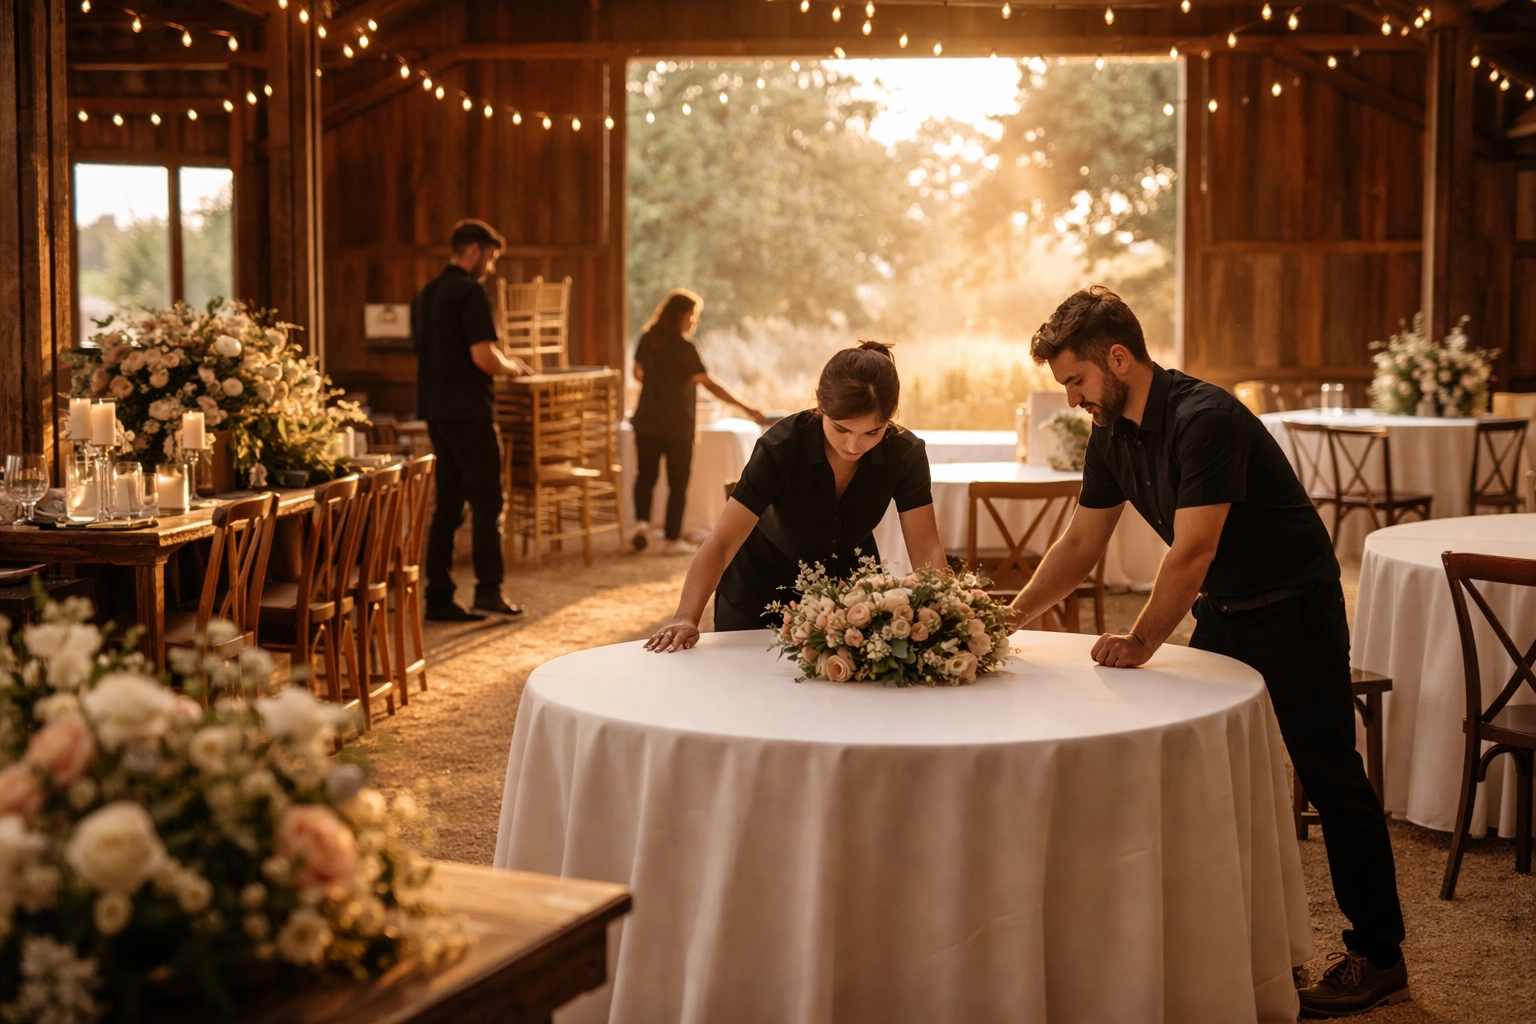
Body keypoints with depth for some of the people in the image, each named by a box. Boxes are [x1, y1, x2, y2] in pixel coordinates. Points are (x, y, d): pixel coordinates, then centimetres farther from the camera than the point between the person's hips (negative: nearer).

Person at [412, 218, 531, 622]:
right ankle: (488, 589, -5)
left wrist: (501, 364, 22)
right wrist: (512, 367, 1)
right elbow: (482, 356, -20)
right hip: (469, 411, -8)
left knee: (448, 503, 9)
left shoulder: (425, 294, 15)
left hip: (436, 410, 8)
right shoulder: (470, 292, -12)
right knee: (487, 500, -2)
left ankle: (438, 597, 8)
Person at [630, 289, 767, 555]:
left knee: (646, 476, 15)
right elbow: (709, 384, -20)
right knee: (678, 483, 5)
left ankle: (642, 521, -4)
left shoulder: (647, 338, 2)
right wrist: (746, 407, -19)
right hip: (677, 426, -5)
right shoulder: (684, 346, -15)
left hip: (647, 421, 5)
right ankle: (673, 539, 8)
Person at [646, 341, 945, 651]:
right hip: (763, 590, -2)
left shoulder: (906, 454, -22)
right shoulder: (780, 448, -30)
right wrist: (687, 618, -45)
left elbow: (925, 547, -20)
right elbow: (722, 543, -33)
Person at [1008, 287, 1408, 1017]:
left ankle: (1378, 956, 7)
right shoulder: (1112, 435, 1)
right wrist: (1012, 616, 2)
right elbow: (1081, 544, 9)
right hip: (1221, 611, 9)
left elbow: (1192, 551, -30)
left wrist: (1142, 642, -32)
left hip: (1292, 607, -9)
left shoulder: (1204, 420, -26)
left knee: (1331, 779, -3)